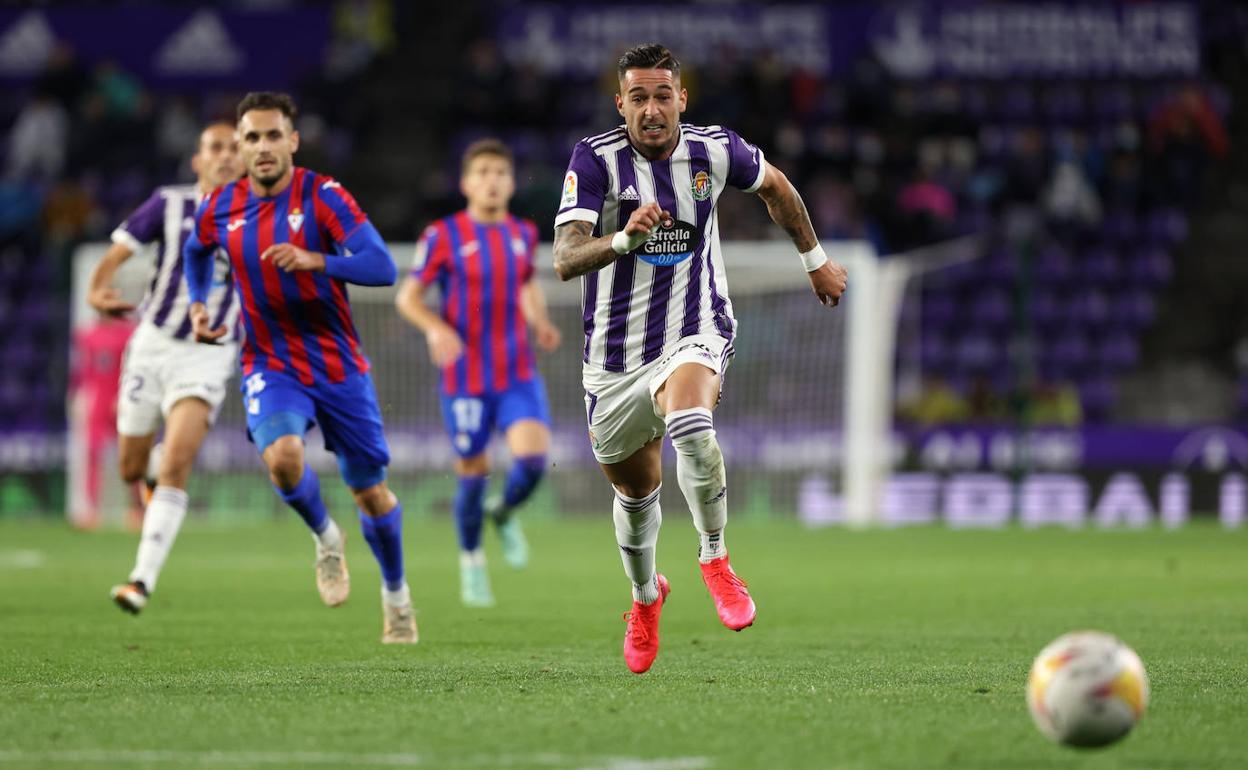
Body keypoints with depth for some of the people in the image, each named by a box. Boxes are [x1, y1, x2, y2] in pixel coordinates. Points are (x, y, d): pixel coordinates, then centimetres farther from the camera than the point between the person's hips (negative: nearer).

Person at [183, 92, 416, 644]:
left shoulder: (323, 197, -15)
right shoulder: (220, 209, -2)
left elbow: (381, 267, -26)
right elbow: (196, 249, 23)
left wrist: (316, 261, -40)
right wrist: (198, 305, 8)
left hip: (339, 365, -1)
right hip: (270, 366, 1)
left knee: (370, 492, 7)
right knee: (282, 456, -29)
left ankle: (396, 594, 34)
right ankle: (326, 538, 3)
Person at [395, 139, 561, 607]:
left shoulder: (523, 234, 6)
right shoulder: (442, 236, -6)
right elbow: (407, 297, -2)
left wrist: (540, 323, 5)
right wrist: (436, 328, -21)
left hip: (518, 375, 3)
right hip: (466, 379, -2)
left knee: (533, 456, -17)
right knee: (472, 472, 4)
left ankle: (505, 514, 16)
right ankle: (471, 561, 27)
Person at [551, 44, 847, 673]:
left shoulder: (714, 150, -7)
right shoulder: (596, 159, -14)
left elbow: (773, 185, 17)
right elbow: (566, 259, -25)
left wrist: (815, 260, 25)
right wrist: (624, 238, -44)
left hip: (694, 336, -1)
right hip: (614, 355, 1)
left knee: (691, 426, -36)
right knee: (636, 491, 17)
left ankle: (715, 558, -15)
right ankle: (645, 596, 48)